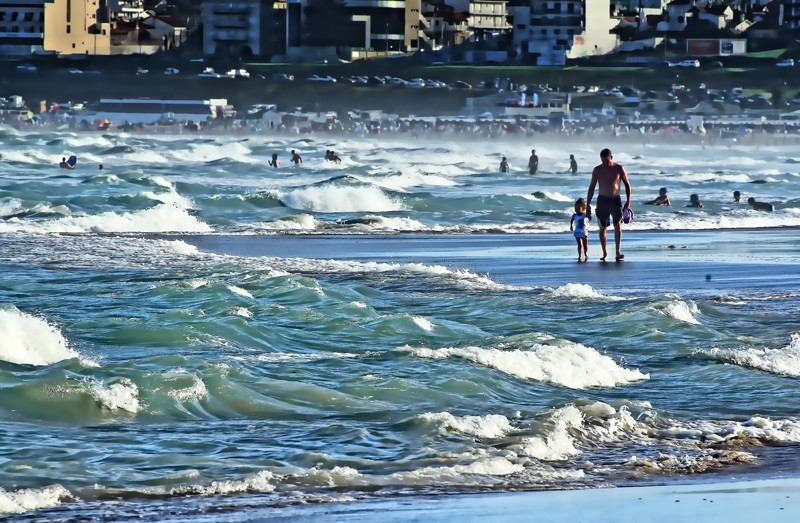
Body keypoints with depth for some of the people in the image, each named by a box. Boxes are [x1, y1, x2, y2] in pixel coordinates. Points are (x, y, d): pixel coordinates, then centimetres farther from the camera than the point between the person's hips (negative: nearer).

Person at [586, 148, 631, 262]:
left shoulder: (619, 169, -2)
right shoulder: (597, 170, 2)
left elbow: (627, 185, 4)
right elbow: (591, 187, 8)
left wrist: (628, 201, -4)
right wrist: (588, 204, 5)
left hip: (615, 200, -1)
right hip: (602, 200, 1)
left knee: (618, 225, -15)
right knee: (603, 228, 3)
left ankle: (618, 252, -18)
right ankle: (604, 253, 14)